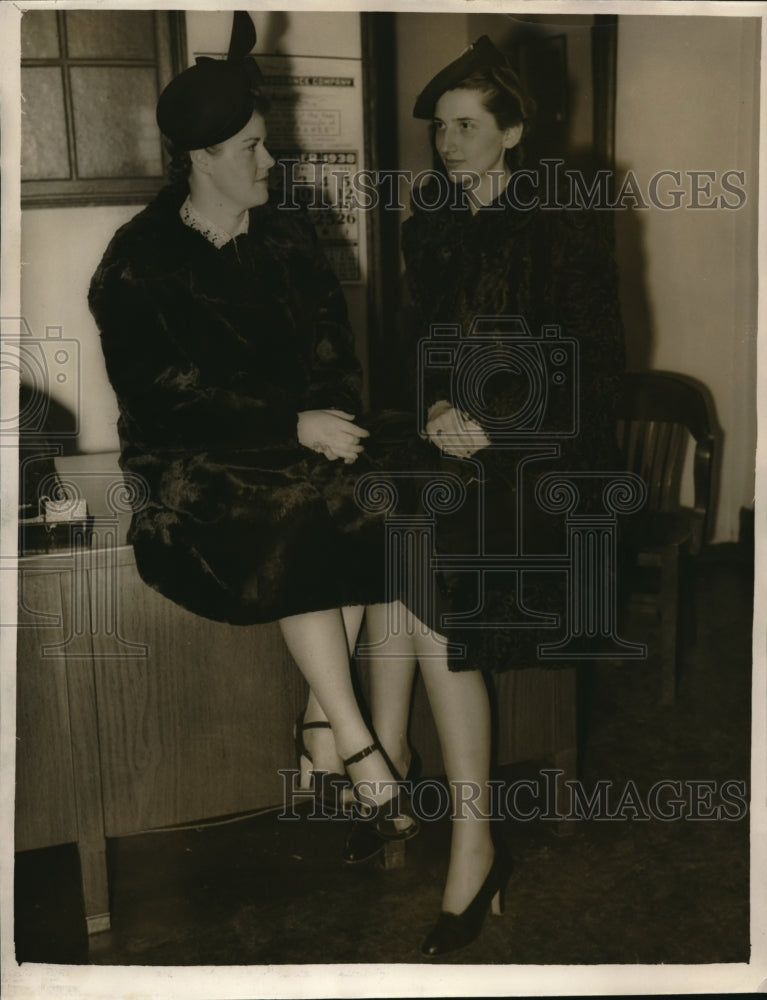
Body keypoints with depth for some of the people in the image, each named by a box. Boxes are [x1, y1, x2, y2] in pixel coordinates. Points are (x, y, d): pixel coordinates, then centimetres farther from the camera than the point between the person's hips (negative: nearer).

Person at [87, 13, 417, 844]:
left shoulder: (287, 238, 11)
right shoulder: (141, 263, -3)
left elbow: (333, 350, 8)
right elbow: (166, 397, -13)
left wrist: (333, 418, -14)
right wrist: (293, 426, -21)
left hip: (304, 441, 4)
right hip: (197, 464, -4)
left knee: (364, 508, -28)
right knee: (296, 528, -32)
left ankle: (322, 729, -15)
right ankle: (359, 751, -23)